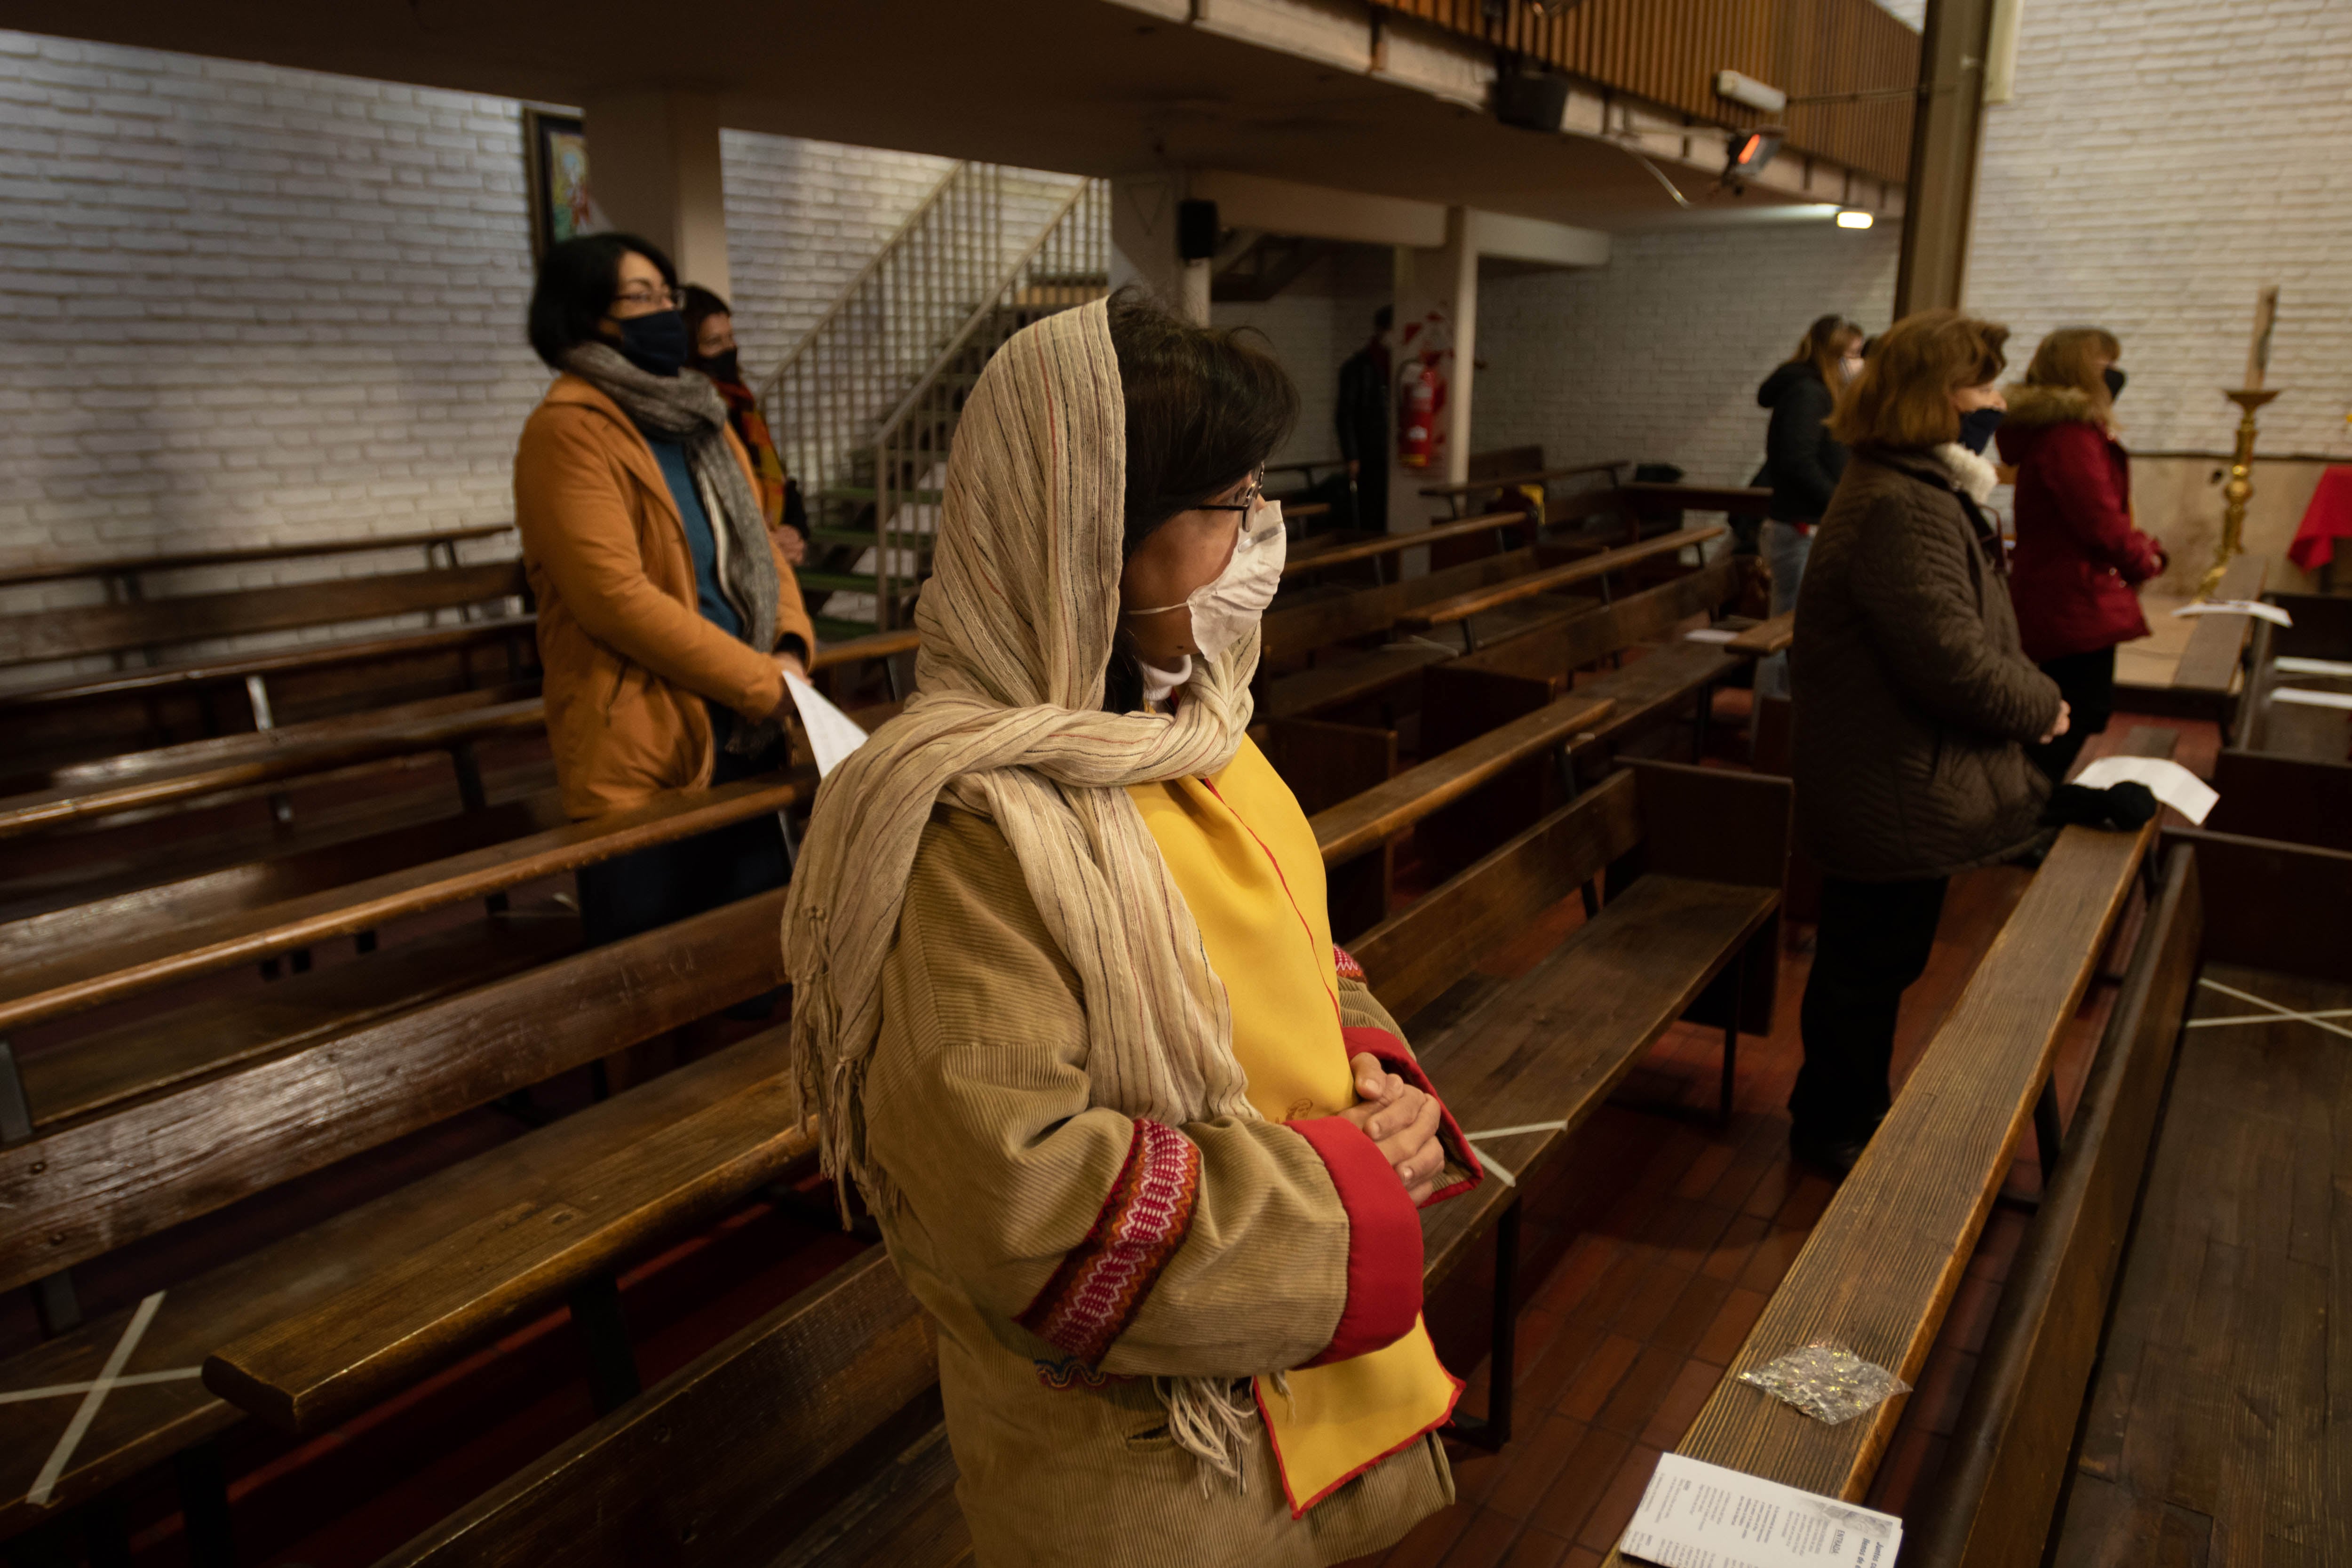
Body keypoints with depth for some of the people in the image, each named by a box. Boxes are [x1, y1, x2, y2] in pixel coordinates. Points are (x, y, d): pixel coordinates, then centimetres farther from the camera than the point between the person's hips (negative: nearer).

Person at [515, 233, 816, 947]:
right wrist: (763, 683, -17)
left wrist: (791, 646, -6)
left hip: (744, 739, 7)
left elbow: (758, 542, 14)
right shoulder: (568, 431, -10)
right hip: (641, 760, -7)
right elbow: (615, 596, -19)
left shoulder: (702, 421, 16)